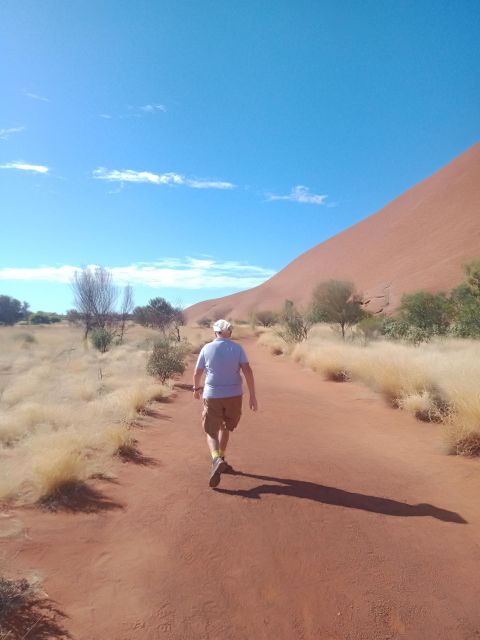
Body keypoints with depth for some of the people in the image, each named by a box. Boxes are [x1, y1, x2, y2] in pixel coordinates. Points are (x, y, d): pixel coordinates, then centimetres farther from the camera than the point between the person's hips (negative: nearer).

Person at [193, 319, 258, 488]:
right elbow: (247, 371, -11)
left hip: (212, 396, -2)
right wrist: (253, 397, -8)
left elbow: (197, 373, 6)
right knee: (225, 427, 24)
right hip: (234, 396, 2)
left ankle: (217, 460, -21)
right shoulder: (237, 348, -2)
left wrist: (196, 389, 26)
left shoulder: (207, 349, -2)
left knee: (211, 432, 5)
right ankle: (221, 460, 31)